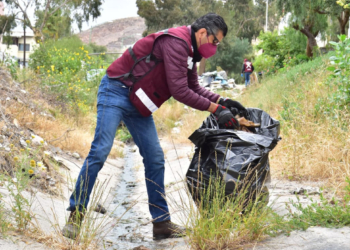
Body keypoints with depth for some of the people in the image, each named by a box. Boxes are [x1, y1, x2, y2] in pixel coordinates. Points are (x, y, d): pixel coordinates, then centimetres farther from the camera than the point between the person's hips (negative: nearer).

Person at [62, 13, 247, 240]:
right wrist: (216, 109, -17)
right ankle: (76, 215, -6)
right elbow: (179, 91, -24)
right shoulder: (176, 42, -21)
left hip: (137, 103, 10)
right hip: (117, 92, -10)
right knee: (100, 152, -15)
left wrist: (223, 101, 6)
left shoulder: (189, 52, 11)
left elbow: (194, 89, 20)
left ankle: (162, 223, 8)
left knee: (155, 159, 4)